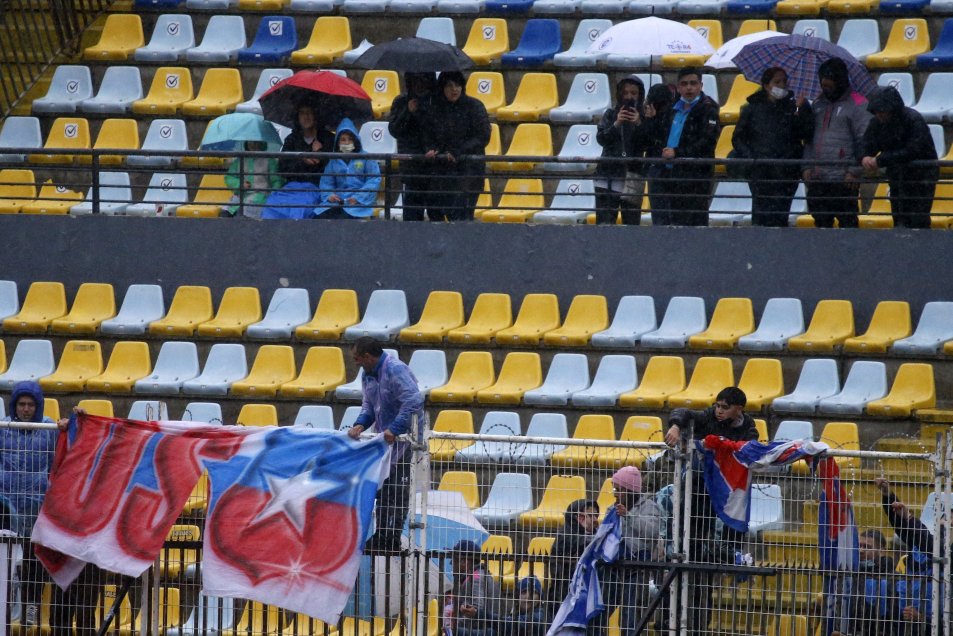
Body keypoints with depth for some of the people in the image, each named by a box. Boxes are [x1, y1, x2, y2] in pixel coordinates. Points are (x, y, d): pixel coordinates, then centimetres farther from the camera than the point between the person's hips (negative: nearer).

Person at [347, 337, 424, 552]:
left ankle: (392, 541, -5)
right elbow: (369, 405, 10)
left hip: (404, 438, -10)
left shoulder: (395, 370, -22)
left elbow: (413, 401, -32)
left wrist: (394, 429, -34)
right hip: (385, 438, 10)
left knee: (398, 492, -8)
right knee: (383, 489, 13)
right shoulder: (368, 375, 9)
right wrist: (360, 424, -11)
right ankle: (380, 538, 20)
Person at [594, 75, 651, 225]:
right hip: (607, 175, 1)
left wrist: (639, 124, -17)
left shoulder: (644, 117, 5)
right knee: (604, 220, -6)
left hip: (632, 176, -1)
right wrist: (616, 124, -14)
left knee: (632, 221, -5)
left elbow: (647, 144, -4)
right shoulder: (611, 114, 10)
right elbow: (601, 138, 0)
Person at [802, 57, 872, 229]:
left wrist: (854, 171, -13)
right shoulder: (819, 104, 17)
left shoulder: (857, 104, -4)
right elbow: (810, 139, 19)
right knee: (821, 222, 8)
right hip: (817, 179, 6)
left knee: (847, 221, -4)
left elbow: (864, 141, -8)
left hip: (843, 180, -6)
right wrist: (807, 166, 8)